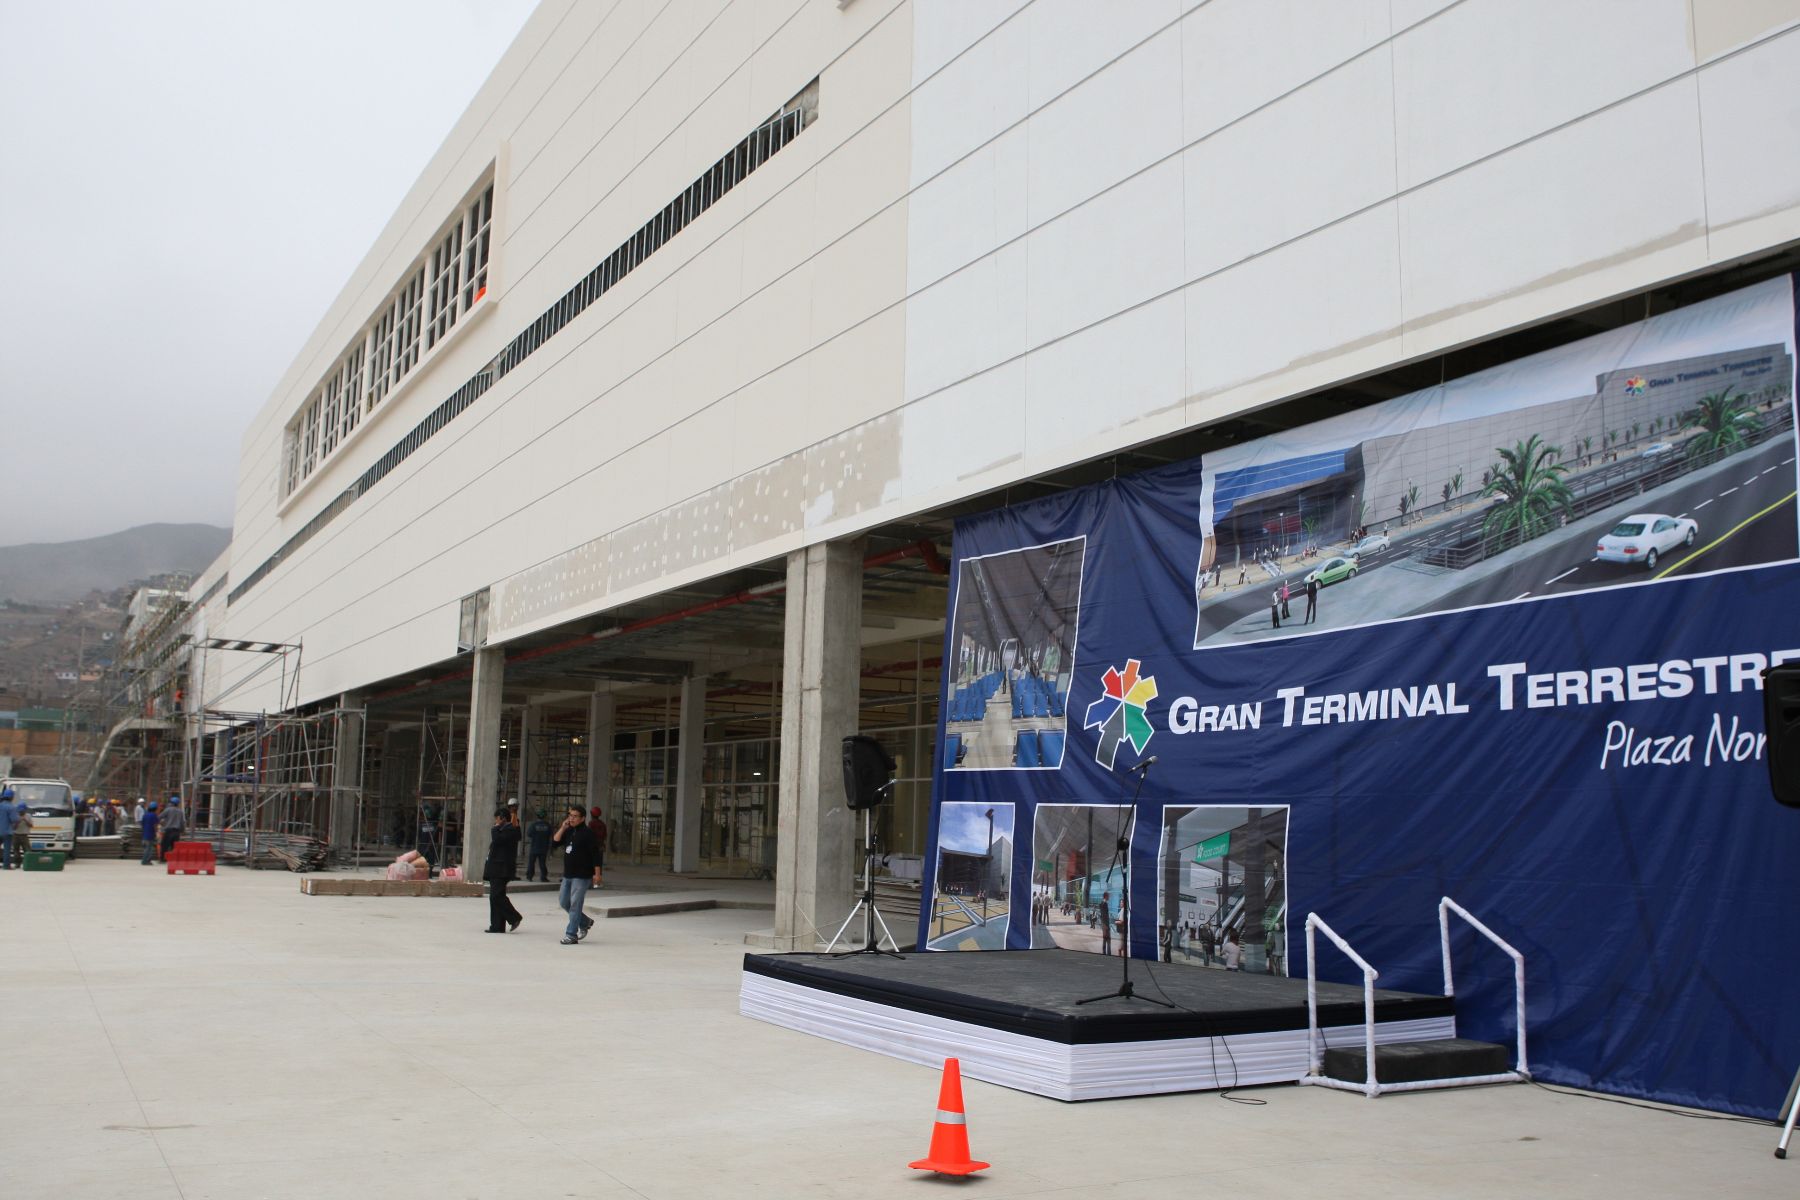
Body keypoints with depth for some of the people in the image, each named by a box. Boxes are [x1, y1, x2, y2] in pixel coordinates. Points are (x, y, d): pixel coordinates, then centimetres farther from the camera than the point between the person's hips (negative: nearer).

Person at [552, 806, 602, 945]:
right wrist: (562, 828, -8)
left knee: (575, 904, -7)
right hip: (568, 874, 8)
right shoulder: (568, 831, 10)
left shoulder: (587, 833, -12)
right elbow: (555, 841, 2)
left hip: (582, 876, -8)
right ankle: (585, 922, 30)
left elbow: (595, 854, -14)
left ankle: (571, 935, -2)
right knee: (563, 902, 13)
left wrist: (597, 873, -16)